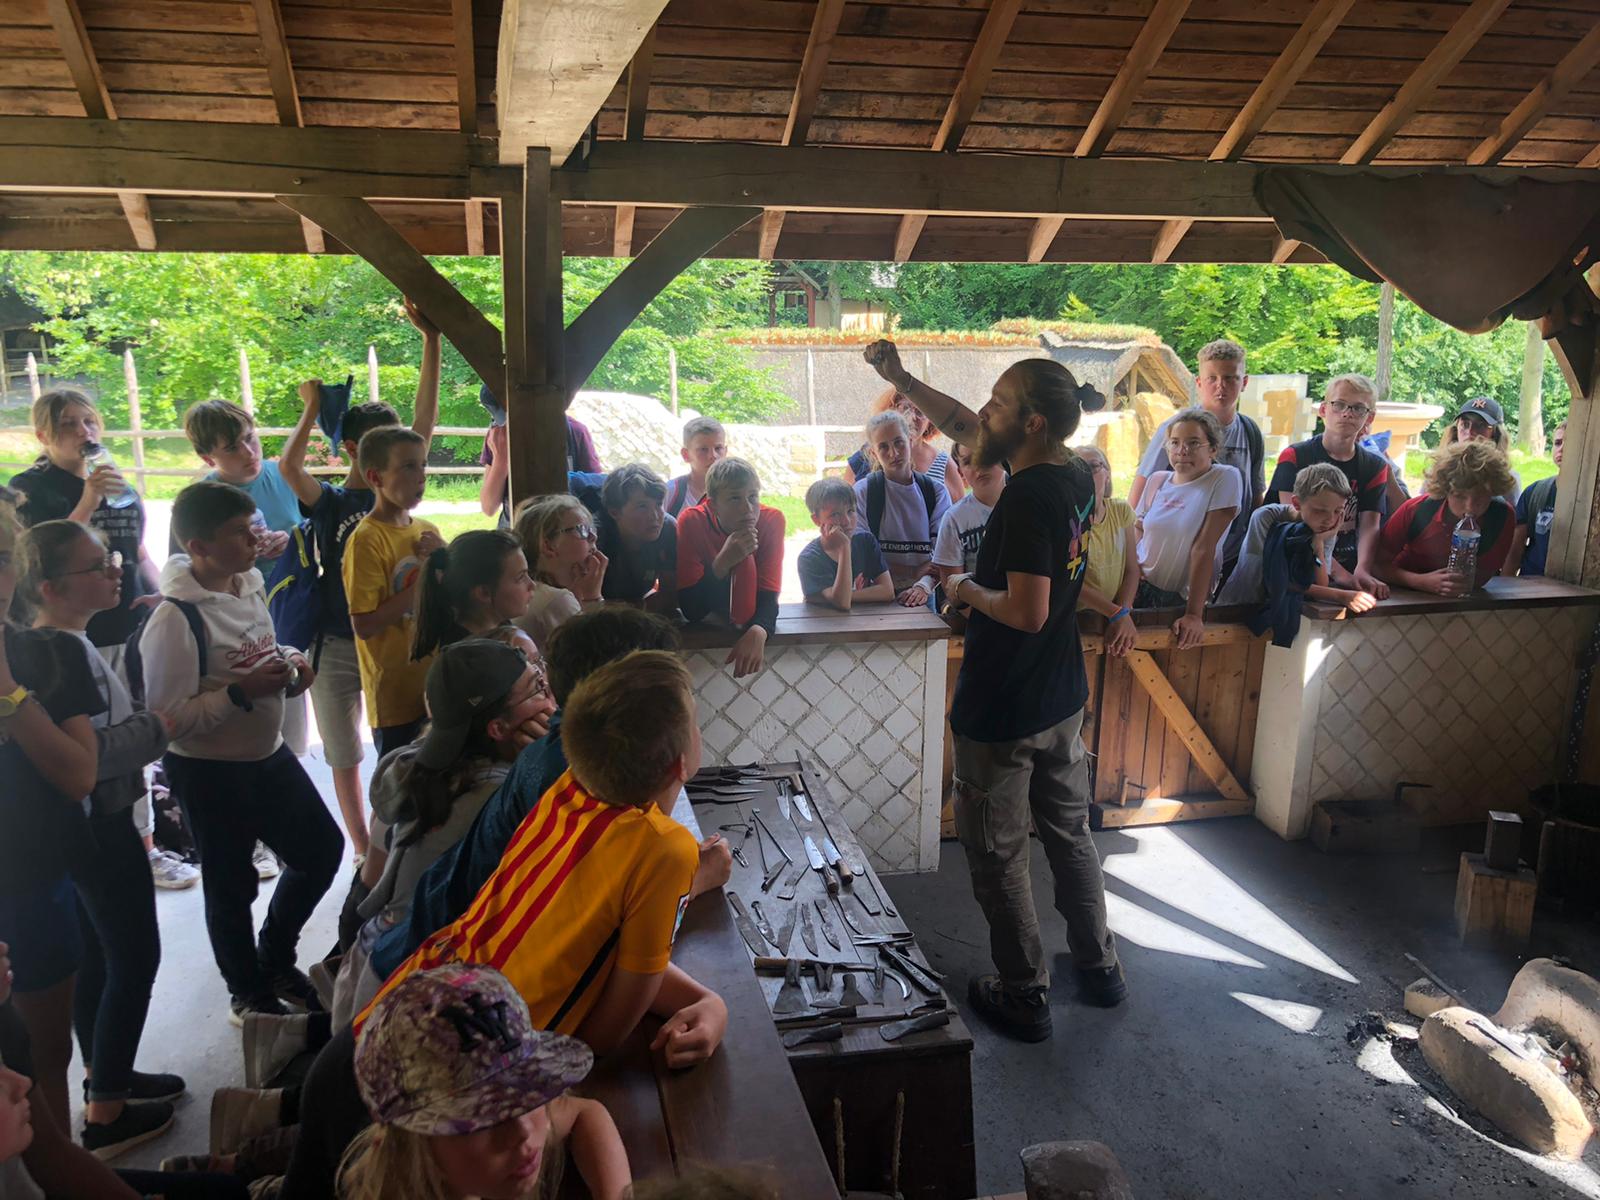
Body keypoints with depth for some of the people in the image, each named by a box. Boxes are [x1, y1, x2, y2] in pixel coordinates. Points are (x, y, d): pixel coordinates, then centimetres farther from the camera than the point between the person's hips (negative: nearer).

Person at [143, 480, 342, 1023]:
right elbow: (167, 718, -25)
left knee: (322, 847, 16)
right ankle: (248, 993, 33)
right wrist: (241, 692, -28)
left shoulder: (250, 584, 1)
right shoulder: (175, 619, -24)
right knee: (232, 884, 9)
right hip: (208, 772, -8)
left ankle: (275, 958, 39)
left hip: (267, 753, 8)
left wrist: (289, 662, -2)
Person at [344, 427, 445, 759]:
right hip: (396, 695, -6)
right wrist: (422, 582, -19)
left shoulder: (428, 531, 7)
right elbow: (363, 625, -20)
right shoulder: (367, 539, -13)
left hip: (436, 685, 6)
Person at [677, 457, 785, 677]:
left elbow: (768, 595, -26)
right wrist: (723, 562, -44)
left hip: (750, 619, 2)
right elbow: (690, 609, -29)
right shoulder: (692, 522, -25)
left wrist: (758, 632, -49)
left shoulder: (771, 520, -21)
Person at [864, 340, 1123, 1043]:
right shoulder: (1076, 476, 2)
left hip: (1001, 713, -9)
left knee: (997, 855, 8)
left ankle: (1024, 996, 21)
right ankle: (1099, 966, 38)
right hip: (1063, 701, 9)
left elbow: (1027, 612, -30)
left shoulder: (1028, 497, -25)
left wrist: (969, 591, -12)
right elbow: (967, 428, 12)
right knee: (1070, 833, 22)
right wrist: (900, 379, 10)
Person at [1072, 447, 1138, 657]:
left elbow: (1132, 570, 4)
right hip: (1075, 617, -3)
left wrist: (1124, 613, -11)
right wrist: (1117, 613, -18)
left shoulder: (1121, 511, 3)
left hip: (1116, 615, 3)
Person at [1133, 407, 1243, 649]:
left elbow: (1203, 548, -19)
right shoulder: (1157, 480, 2)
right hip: (1141, 591, 4)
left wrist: (1194, 614, -21)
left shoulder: (1224, 479, -13)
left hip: (1183, 600, -4)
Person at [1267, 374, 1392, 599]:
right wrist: (1337, 572, -24)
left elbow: (1370, 526, 0)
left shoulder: (1374, 467, 12)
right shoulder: (1294, 457, 1)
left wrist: (1362, 571, -22)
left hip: (1349, 567, 4)